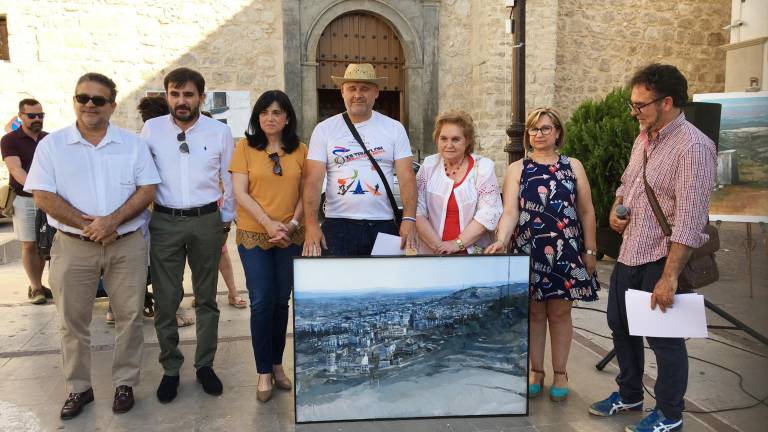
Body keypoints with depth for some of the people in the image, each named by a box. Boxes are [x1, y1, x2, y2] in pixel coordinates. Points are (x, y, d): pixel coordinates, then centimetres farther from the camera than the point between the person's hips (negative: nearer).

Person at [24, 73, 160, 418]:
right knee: (73, 322, 9)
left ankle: (125, 383, 22)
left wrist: (113, 220, -16)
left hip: (127, 245, 0)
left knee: (129, 317, 6)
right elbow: (43, 196, -3)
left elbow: (148, 190, -2)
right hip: (73, 247, 0)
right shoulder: (51, 145, 2)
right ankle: (78, 388, 25)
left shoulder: (133, 144, 4)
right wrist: (87, 224, -14)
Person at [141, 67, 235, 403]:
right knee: (165, 300, 5)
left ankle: (205, 365, 25)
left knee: (206, 297, 10)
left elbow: (230, 180, 7)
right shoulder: (151, 129, 0)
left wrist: (227, 220, 9)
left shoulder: (220, 132, 0)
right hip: (164, 222, 0)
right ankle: (170, 369, 21)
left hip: (207, 221, 0)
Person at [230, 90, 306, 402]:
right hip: (254, 236, -2)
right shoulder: (245, 147, -1)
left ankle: (277, 364, 25)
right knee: (262, 302, -2)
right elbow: (240, 193, -7)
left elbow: (306, 193, 5)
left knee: (281, 301, 10)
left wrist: (293, 224, -10)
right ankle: (263, 372, 12)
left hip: (290, 237, 2)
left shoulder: (299, 150, 5)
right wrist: (269, 223, -15)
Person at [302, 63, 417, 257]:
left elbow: (407, 178, -1)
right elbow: (313, 181, -3)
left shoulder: (394, 128, 5)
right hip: (337, 226, 0)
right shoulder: (324, 129, 4)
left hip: (383, 225, 1)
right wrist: (312, 225, -14)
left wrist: (409, 219, -15)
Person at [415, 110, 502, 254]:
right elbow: (417, 211, 0)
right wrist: (438, 245, -9)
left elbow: (488, 213, -4)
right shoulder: (429, 165, 7)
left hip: (473, 253, -2)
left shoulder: (483, 167, 3)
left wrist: (457, 244, -10)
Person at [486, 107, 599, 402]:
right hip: (528, 252, 0)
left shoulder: (573, 166, 4)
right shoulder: (517, 169, 2)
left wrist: (590, 250, 3)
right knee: (534, 313, 9)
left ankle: (560, 374, 22)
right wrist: (501, 241, -26)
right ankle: (536, 371, 24)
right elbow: (510, 212, -9)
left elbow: (586, 211, 6)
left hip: (566, 252, 0)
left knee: (560, 312, 7)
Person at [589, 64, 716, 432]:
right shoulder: (644, 137, 7)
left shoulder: (693, 147, -19)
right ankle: (629, 395, 40)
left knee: (663, 337, 6)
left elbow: (689, 221, -23)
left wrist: (669, 276, -24)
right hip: (629, 252, 8)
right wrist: (616, 209, 1)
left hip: (661, 258, -8)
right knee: (620, 324, 19)